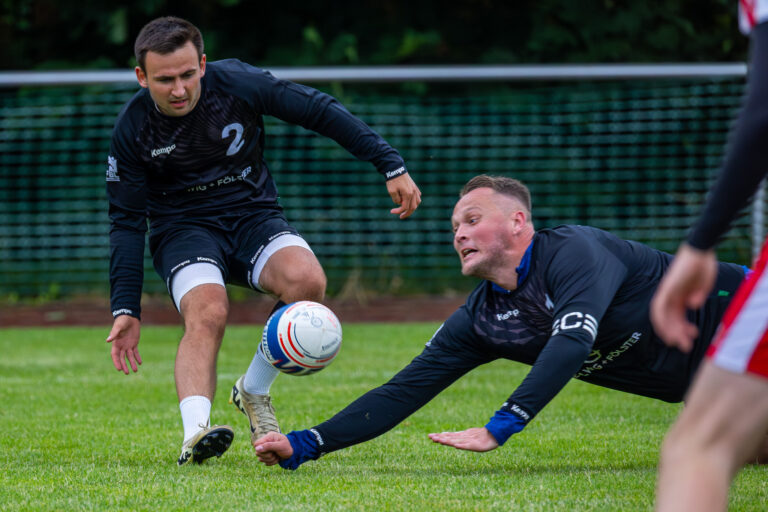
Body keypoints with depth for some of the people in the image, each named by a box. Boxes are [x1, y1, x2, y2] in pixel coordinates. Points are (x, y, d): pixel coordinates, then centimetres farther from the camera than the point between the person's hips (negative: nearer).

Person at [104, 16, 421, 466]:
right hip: (183, 228, -1)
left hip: (253, 215, 1)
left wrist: (392, 167, -6)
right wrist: (126, 309, -10)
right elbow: (126, 221, -4)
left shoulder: (238, 84, -15)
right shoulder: (133, 129, -12)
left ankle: (254, 391, -9)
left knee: (306, 280, -30)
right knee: (207, 313, -34)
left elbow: (322, 112, -5)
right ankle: (194, 435, -48)